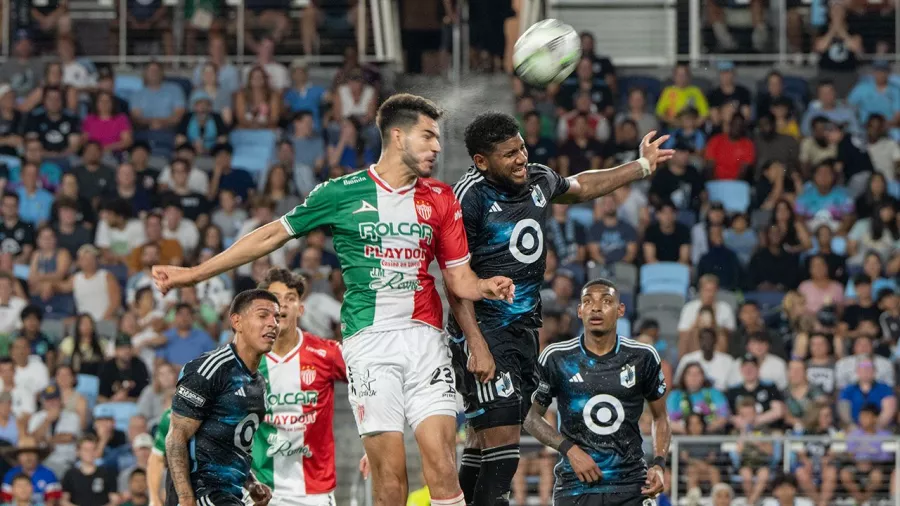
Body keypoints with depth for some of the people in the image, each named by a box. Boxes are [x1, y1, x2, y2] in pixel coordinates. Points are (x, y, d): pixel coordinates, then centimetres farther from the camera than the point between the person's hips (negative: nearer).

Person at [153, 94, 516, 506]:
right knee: (389, 473, -9)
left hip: (424, 335, 2)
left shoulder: (440, 199, 11)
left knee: (441, 463, -12)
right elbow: (272, 236, 10)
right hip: (368, 341, -2)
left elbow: (459, 277, 14)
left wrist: (487, 287, -10)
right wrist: (193, 273, 10)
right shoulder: (341, 193, 3)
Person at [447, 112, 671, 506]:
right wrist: (477, 347, -22)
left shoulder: (538, 180, 8)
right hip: (484, 329, -7)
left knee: (485, 438, 8)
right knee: (502, 437, -16)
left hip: (526, 326, 7)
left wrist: (642, 166, 36)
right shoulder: (469, 197, -14)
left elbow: (580, 188, 33)